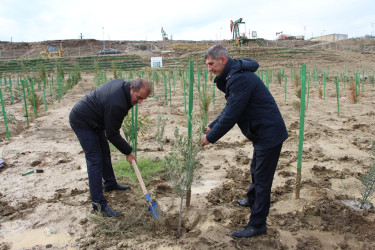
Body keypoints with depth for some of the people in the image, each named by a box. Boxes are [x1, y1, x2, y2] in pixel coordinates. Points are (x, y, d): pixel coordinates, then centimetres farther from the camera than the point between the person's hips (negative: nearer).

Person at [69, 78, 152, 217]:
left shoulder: (122, 84, -9)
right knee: (95, 160, -11)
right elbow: (112, 135, -24)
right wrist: (128, 152, -11)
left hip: (94, 120, 10)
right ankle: (98, 203, -6)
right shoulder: (117, 104, -36)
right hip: (81, 122, -10)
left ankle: (110, 184, 37)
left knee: (105, 153, 18)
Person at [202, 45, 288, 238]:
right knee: (255, 171, 28)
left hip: (269, 133, -10)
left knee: (262, 178, -2)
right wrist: (212, 126, 7)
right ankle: (252, 200, 51)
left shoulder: (240, 79, -24)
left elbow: (231, 115, -27)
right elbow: (230, 109, 15)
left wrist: (211, 137, -16)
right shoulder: (235, 76, 10)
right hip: (263, 133, 10)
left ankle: (257, 224, 10)